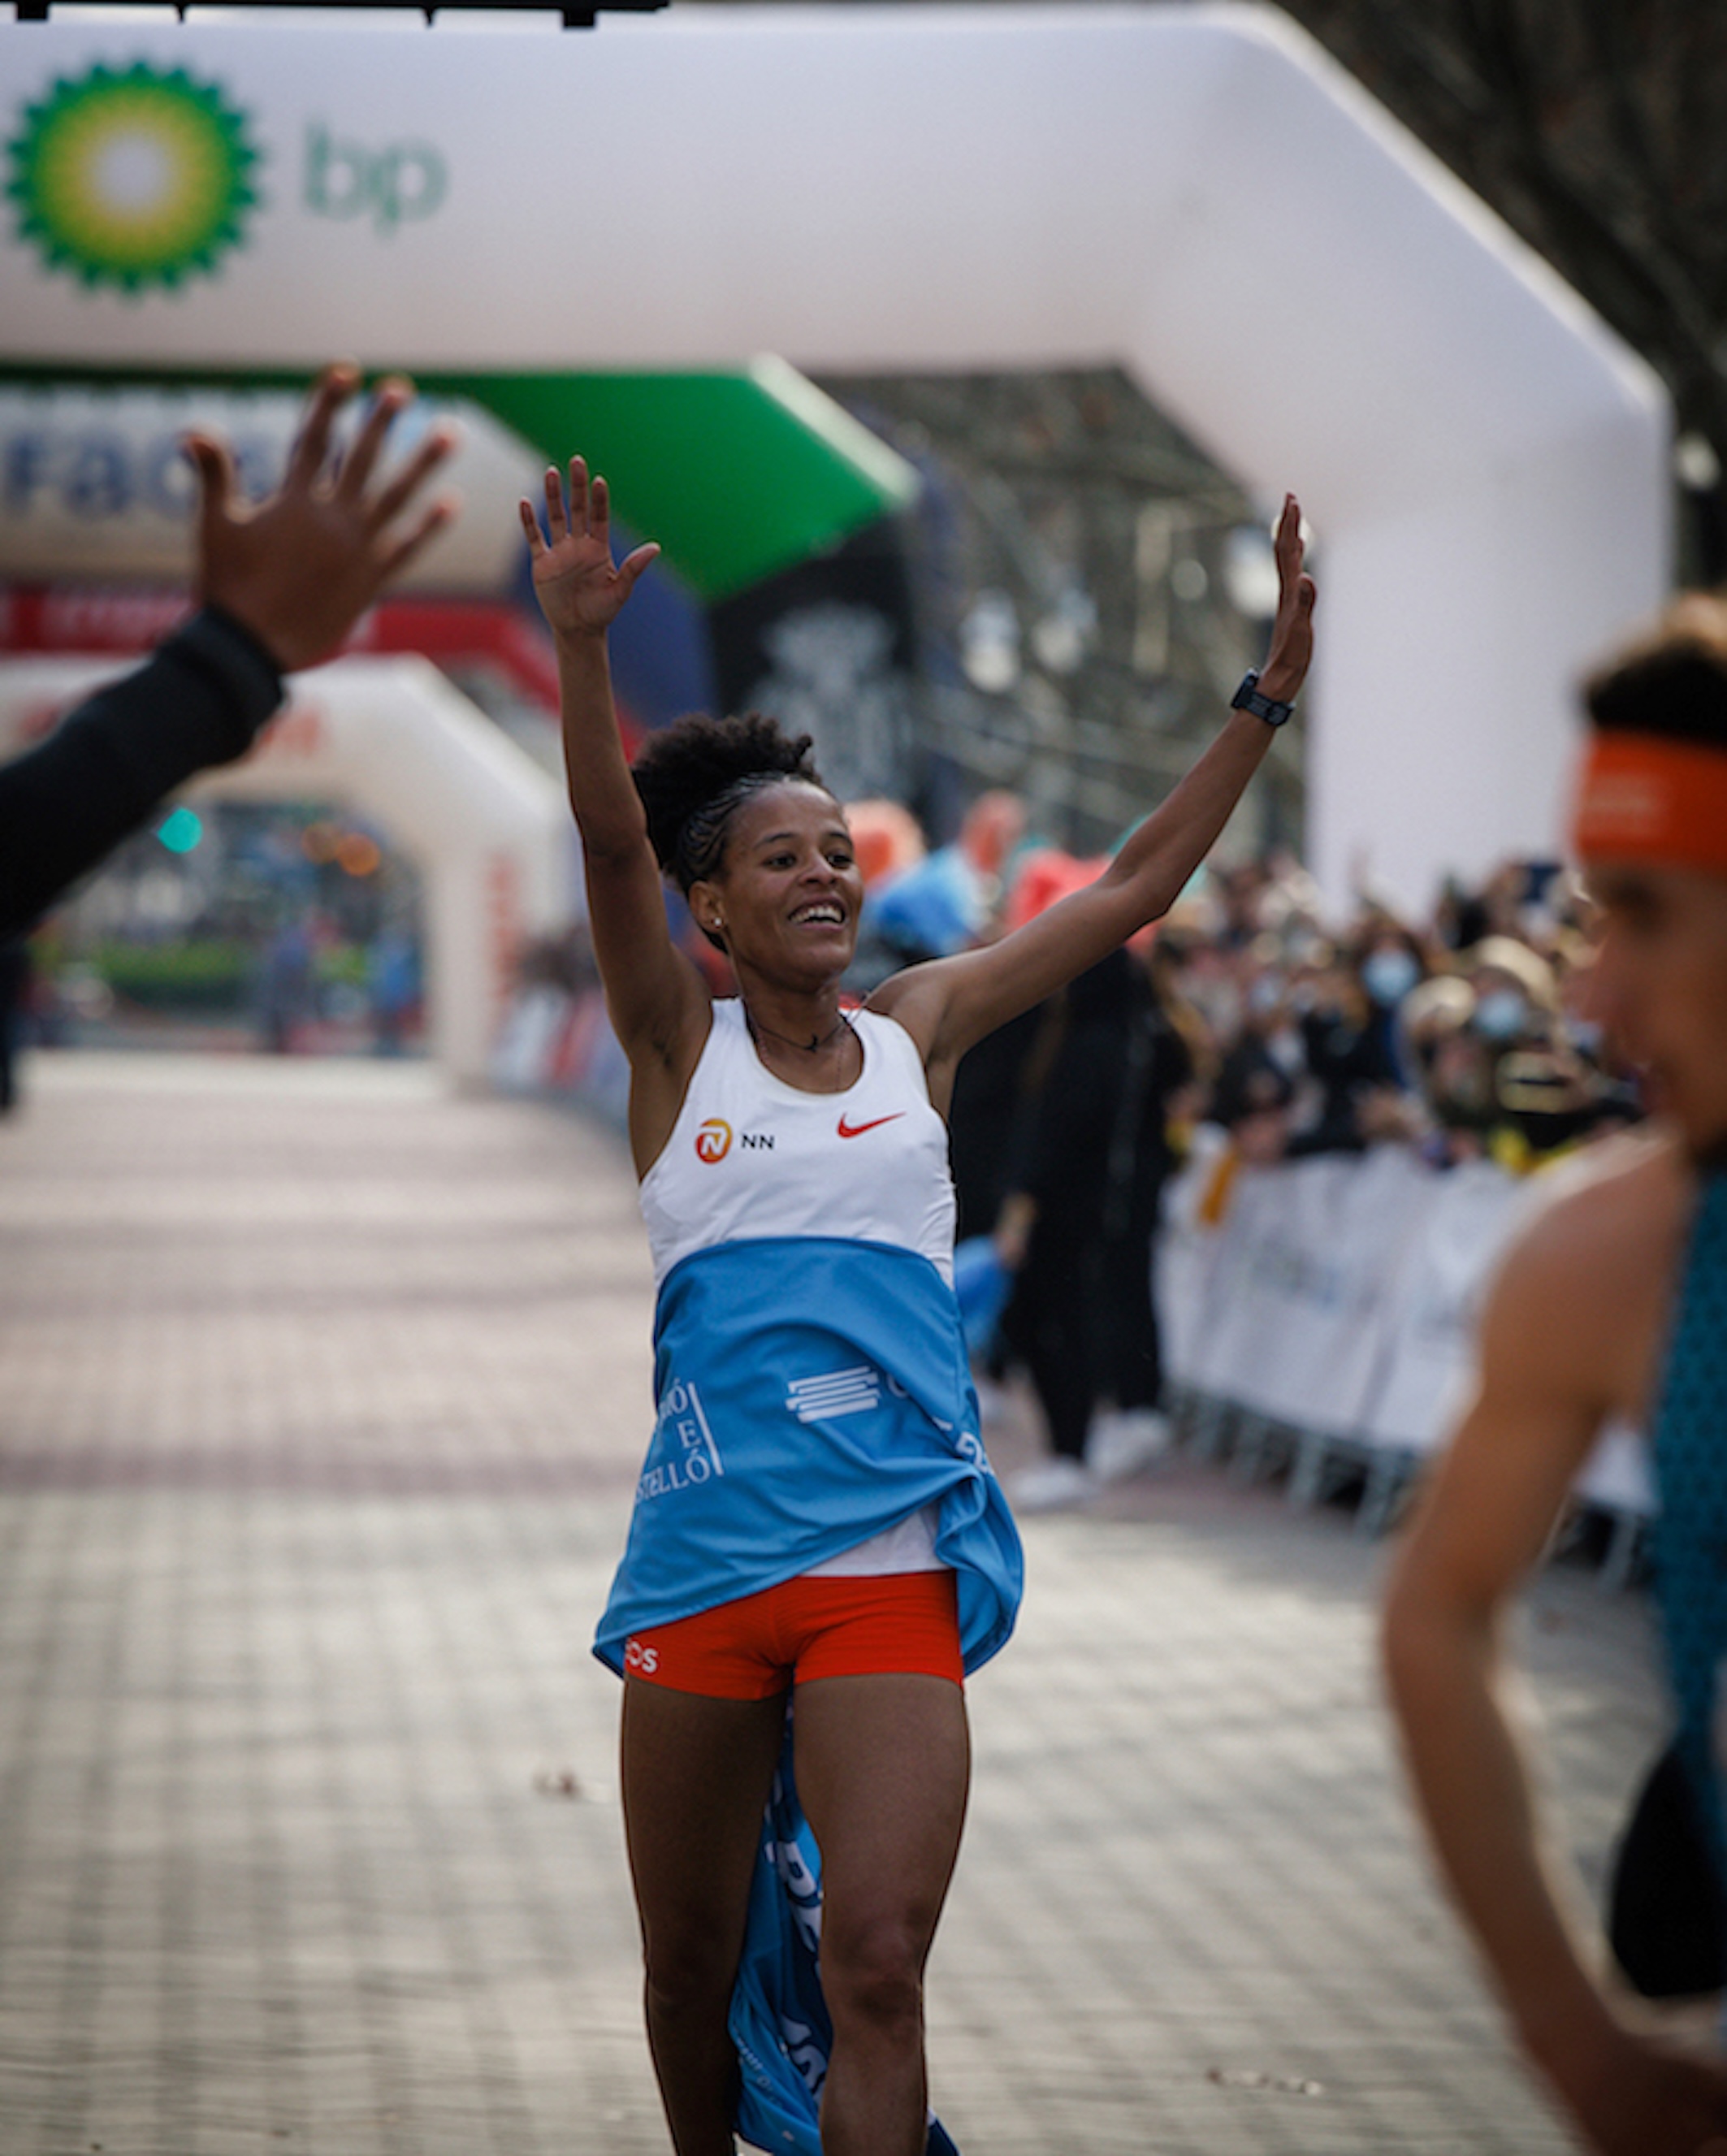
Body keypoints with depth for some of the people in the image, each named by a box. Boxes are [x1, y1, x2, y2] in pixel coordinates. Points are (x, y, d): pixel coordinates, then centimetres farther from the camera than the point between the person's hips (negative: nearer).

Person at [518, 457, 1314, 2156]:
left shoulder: (917, 1032, 11)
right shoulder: (679, 1049, 5)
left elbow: (1136, 885, 11)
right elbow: (609, 837, -11)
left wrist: (1270, 689, 5)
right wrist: (579, 640, -26)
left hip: (891, 1558, 0)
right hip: (704, 1552, 0)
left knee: (877, 1959, -15)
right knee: (691, 1966, 10)